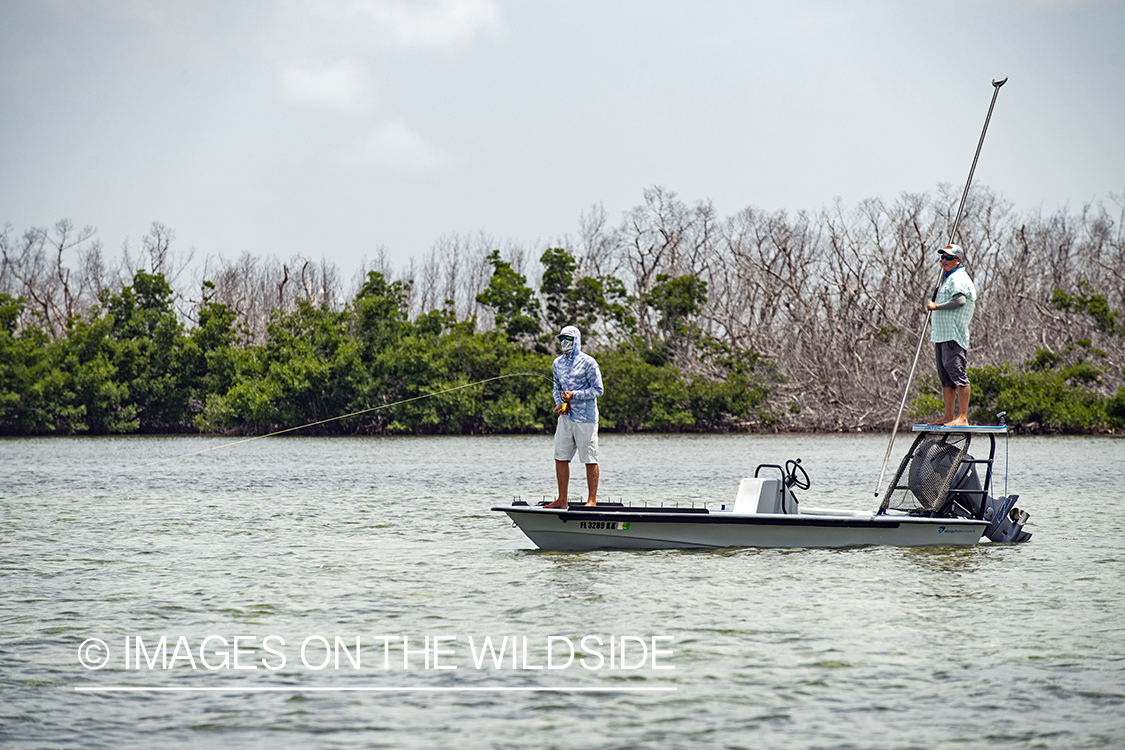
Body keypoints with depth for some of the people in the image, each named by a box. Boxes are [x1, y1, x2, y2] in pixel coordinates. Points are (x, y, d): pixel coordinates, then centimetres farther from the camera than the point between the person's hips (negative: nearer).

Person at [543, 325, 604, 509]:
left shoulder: (588, 362, -7)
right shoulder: (558, 363, 13)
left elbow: (598, 390, -8)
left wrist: (574, 395, -16)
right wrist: (559, 403, 4)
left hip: (585, 417, -7)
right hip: (566, 416, 7)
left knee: (590, 459, -2)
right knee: (560, 457, 5)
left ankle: (592, 500, 3)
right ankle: (562, 500, 10)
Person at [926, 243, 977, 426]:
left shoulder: (959, 278, -8)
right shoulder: (948, 278, 25)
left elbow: (960, 300, -25)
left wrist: (936, 306, -15)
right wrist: (934, 329, 24)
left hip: (953, 336, -11)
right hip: (942, 336, 11)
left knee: (956, 373, -15)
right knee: (946, 378, 11)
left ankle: (962, 418, -19)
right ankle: (948, 416, 14)